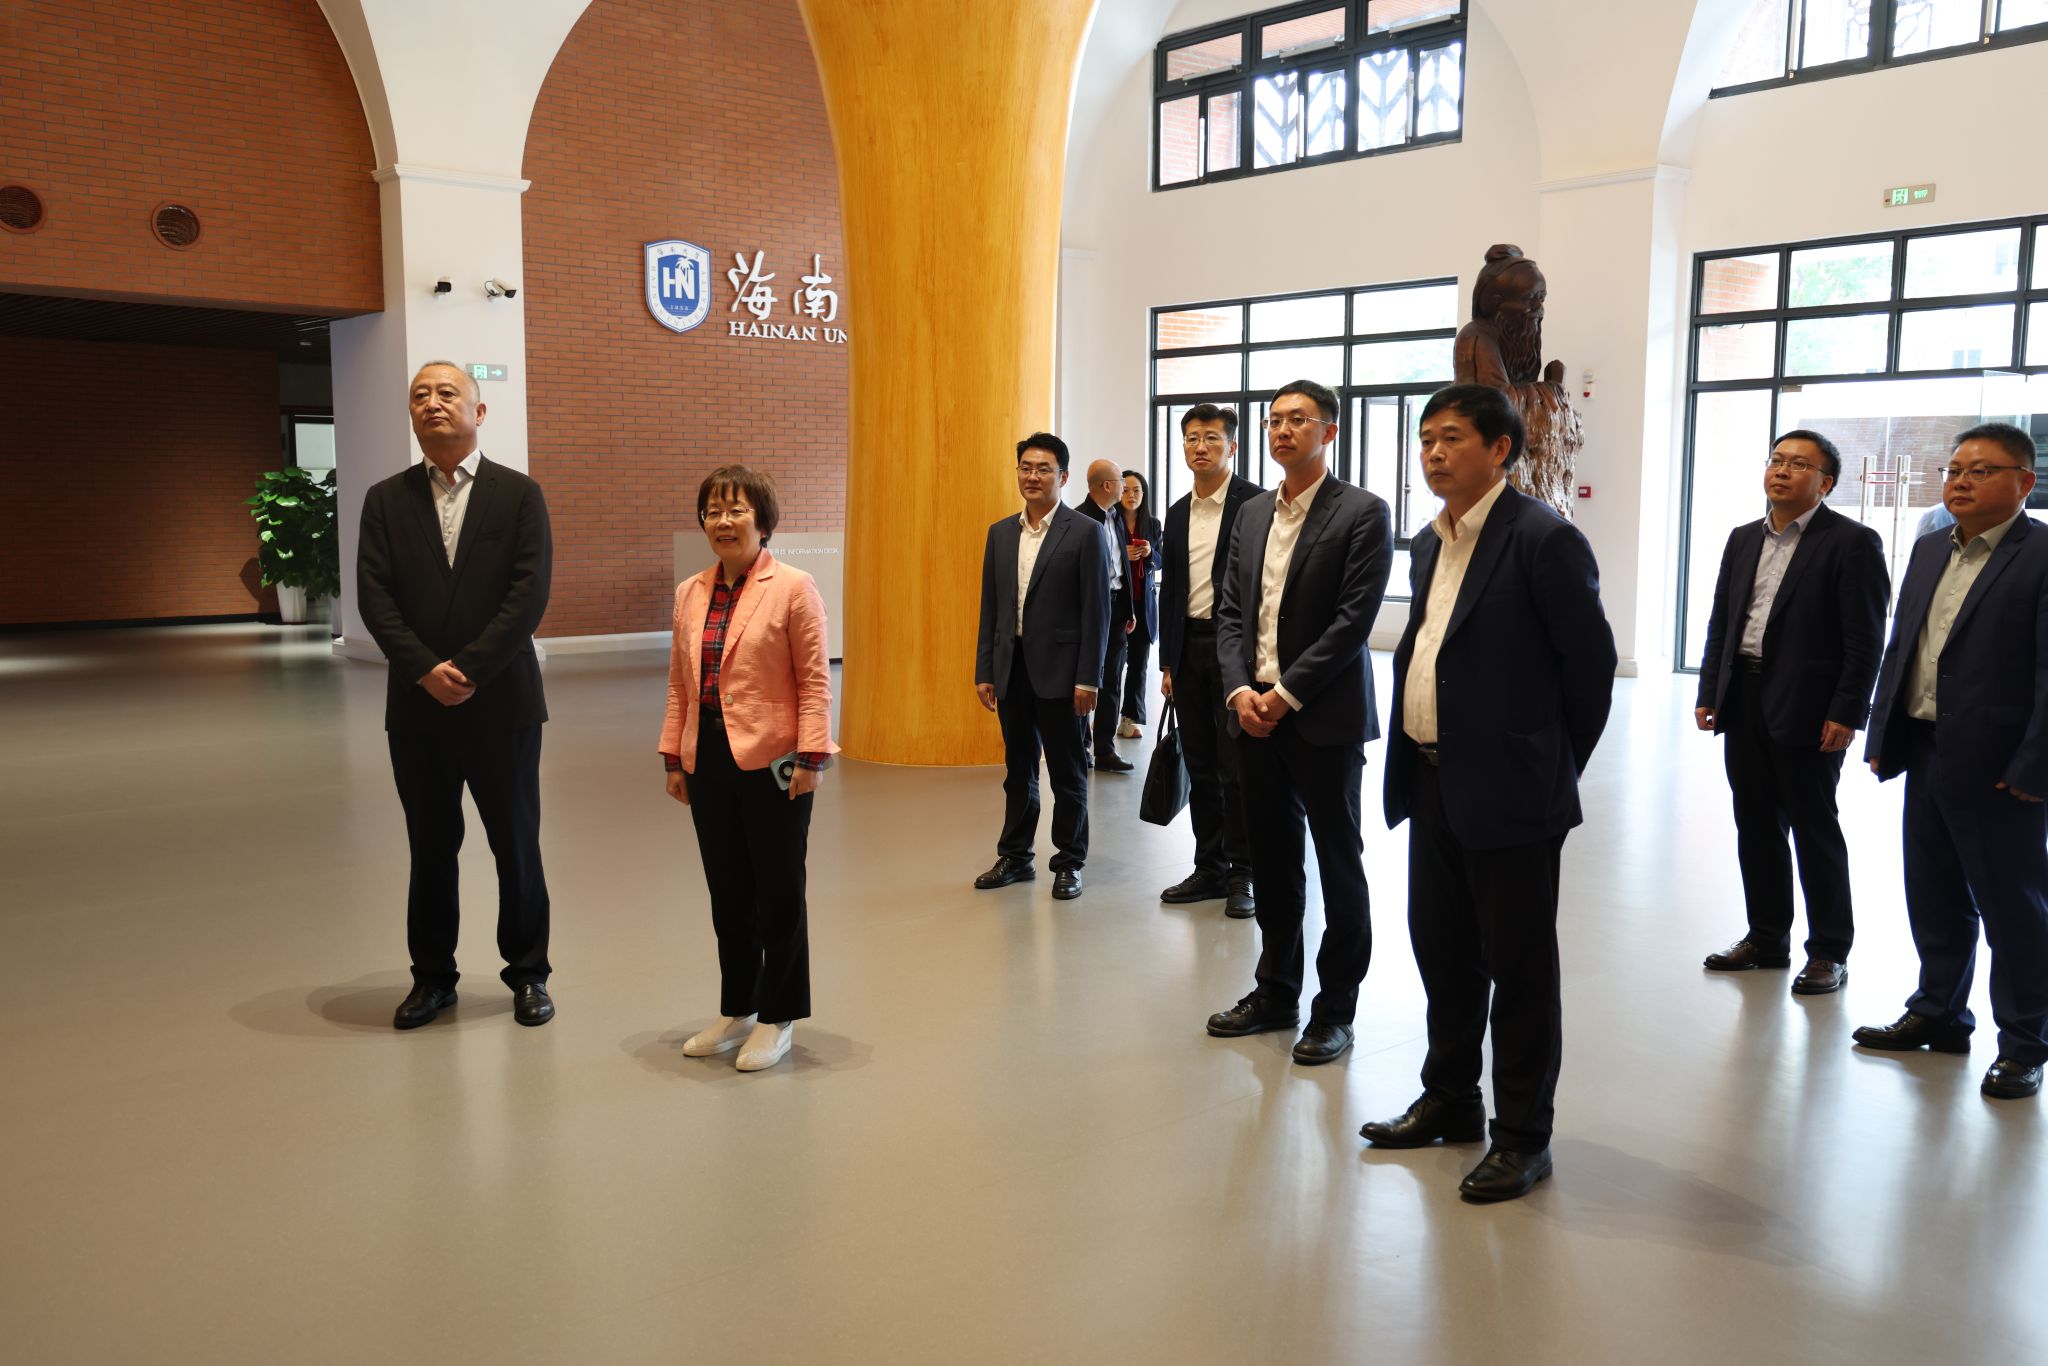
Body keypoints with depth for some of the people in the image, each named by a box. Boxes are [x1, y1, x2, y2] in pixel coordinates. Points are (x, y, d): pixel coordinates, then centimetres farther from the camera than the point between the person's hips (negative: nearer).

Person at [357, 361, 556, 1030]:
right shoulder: (386, 499, 7)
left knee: (517, 845, 6)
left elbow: (530, 594, -9)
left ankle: (528, 974, 20)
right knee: (430, 849, 11)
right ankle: (433, 976, 25)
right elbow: (374, 596, -2)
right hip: (417, 706, 2)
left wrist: (468, 670, -15)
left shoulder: (520, 494, 1)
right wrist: (427, 671, -15)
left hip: (501, 702, -2)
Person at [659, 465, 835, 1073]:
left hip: (771, 761, -5)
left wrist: (810, 758, -14)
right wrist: (674, 757, 11)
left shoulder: (793, 588, -7)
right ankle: (736, 1010, 28)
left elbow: (814, 681, -9)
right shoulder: (689, 594, 10)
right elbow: (680, 684, 14)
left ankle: (777, 1019, 19)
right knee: (727, 892, 13)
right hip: (709, 762, 5)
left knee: (778, 891, 6)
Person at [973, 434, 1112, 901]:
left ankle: (1068, 863, 17)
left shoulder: (1085, 532, -6)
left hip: (1059, 669, -5)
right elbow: (990, 608, 12)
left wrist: (1088, 678, -13)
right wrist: (983, 671, 7)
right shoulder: (1000, 533, 10)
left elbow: (1097, 611, -8)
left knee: (1067, 772, 6)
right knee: (1018, 769, 14)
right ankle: (1015, 857, 26)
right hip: (1012, 669, 5)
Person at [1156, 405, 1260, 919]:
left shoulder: (1256, 504, -7)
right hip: (1189, 648, 6)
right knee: (1201, 766, 11)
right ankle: (1209, 868, 21)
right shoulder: (1178, 512, 13)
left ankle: (1242, 875, 10)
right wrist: (1168, 662, 13)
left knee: (1237, 765, -1)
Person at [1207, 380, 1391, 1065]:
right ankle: (1276, 990, 28)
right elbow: (1231, 611, 10)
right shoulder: (1253, 513, 12)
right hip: (1254, 713, 6)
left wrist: (1286, 694, -15)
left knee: (1339, 864, 5)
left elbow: (1353, 619, -14)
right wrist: (1240, 690, -5)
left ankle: (1335, 1008, 16)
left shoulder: (1362, 512, -7)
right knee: (1272, 860, 14)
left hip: (1324, 717, -6)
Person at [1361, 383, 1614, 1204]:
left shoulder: (1544, 540, -13)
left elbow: (1591, 660, -11)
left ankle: (1523, 1136, 18)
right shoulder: (1428, 544, 13)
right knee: (1443, 952, 18)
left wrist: (1555, 765, -2)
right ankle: (1450, 1100, 35)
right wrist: (1416, 759, 14)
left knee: (1519, 967, 4)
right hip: (1433, 782, 8)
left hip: (1509, 790, -8)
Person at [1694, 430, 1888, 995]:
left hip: (1807, 711, -6)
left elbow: (1864, 640, -11)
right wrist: (1709, 694, 8)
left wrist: (1846, 714, -16)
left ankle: (1829, 953, 15)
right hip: (1743, 700, 6)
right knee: (1756, 826, 13)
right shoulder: (1744, 539, 12)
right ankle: (1766, 938, 25)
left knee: (1815, 831, 3)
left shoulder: (1851, 543, -7)